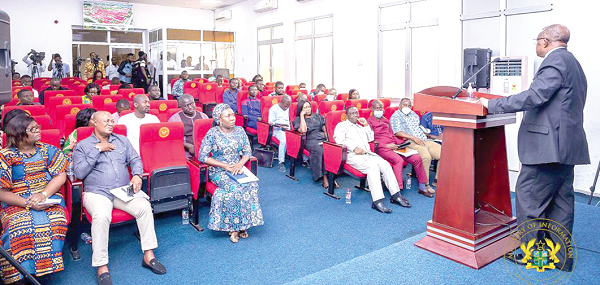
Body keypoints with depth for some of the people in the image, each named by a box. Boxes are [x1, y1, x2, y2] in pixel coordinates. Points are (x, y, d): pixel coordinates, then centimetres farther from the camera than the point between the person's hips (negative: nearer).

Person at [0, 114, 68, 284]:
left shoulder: (47, 149, 13)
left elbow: (60, 176, 6)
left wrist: (44, 195, -11)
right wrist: (27, 203, -16)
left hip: (49, 198, 2)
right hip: (16, 204, -1)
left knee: (53, 224, -30)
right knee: (20, 228, -32)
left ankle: (45, 269, -18)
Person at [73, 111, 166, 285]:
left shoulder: (122, 140, 18)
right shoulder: (82, 146, 7)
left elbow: (135, 159, 13)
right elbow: (79, 173, -6)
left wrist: (137, 175, -9)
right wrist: (97, 150, -8)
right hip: (96, 193, -3)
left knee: (144, 206, -25)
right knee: (101, 216, -35)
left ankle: (148, 255, -16)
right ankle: (101, 267, -25)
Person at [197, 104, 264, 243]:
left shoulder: (239, 130, 7)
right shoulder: (212, 133, -6)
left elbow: (248, 152, 9)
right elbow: (202, 157, -10)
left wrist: (240, 164, -13)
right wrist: (225, 166, -16)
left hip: (237, 168, 4)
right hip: (218, 171, -4)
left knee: (252, 184, -25)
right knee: (235, 187, -32)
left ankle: (237, 226, -17)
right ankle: (237, 226, -15)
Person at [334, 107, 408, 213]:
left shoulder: (360, 127, 33)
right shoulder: (341, 126, 12)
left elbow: (371, 138, 28)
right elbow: (339, 140, -6)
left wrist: (366, 125, 17)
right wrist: (354, 148, -17)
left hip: (367, 153, 7)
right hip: (353, 156, -6)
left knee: (385, 164, -19)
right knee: (372, 166, -32)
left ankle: (395, 195, -16)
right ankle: (377, 201, -38)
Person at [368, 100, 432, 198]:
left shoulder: (385, 120, 28)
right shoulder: (369, 121, 4)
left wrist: (401, 142, 11)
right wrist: (386, 146, -15)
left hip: (394, 146, 7)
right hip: (382, 148, -7)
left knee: (417, 158, -9)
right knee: (399, 160, -36)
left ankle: (422, 187, 5)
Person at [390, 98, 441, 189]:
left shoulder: (413, 114, 26)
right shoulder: (395, 116, 2)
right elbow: (398, 132, -11)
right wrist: (414, 138, -16)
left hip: (424, 140, 8)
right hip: (411, 143, -7)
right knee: (426, 156, -35)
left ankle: (437, 181, 0)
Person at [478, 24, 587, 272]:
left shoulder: (555, 61, -12)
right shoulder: (573, 63, 20)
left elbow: (534, 96, -24)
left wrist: (492, 105, -19)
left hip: (548, 144, -10)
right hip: (566, 145, 10)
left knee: (529, 197, -2)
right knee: (560, 201, 13)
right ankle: (561, 258, 22)